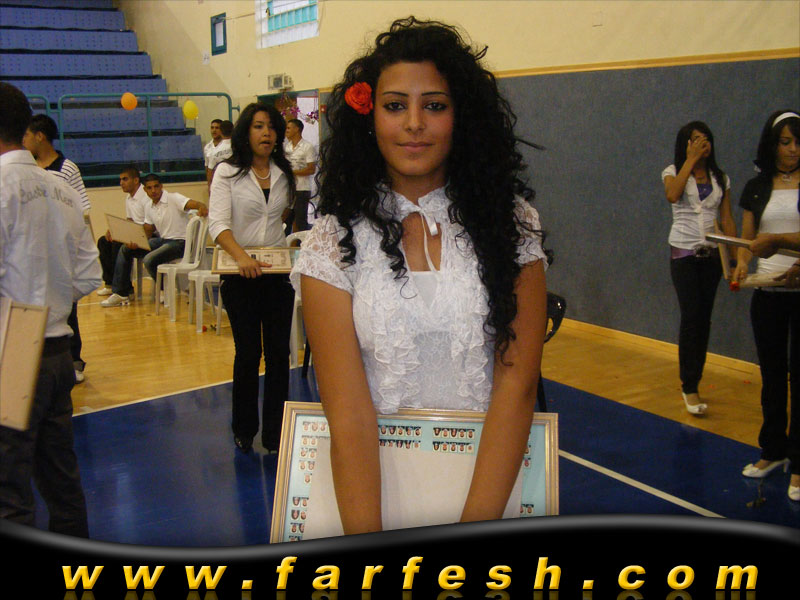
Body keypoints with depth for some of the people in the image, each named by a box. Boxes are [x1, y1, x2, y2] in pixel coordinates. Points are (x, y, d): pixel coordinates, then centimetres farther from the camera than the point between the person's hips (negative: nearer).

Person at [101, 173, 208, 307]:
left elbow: (196, 204, -29)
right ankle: (121, 293, 10)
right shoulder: (149, 207, 9)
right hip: (162, 240, 8)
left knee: (149, 259, -29)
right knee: (125, 250, 5)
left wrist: (202, 208, -55)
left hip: (180, 241, -8)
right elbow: (148, 232, 12)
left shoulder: (173, 198, -14)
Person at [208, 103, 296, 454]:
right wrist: (241, 256, -31)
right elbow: (218, 222, -15)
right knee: (248, 353, 1)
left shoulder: (284, 174, 9)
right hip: (240, 276, -3)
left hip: (277, 272, 3)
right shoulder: (227, 172, -4)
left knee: (279, 352, 2)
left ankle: (275, 434, 12)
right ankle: (243, 431, 20)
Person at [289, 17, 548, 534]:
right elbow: (348, 415, -9)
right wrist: (368, 547, -18)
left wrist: (475, 525, -15)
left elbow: (518, 384, -6)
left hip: (494, 477, 0)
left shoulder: (512, 224, 1)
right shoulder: (334, 243, -2)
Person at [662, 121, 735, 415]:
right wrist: (690, 160, -16)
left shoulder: (721, 178, 10)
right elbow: (672, 195, -23)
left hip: (711, 254, 4)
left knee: (703, 319, 5)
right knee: (692, 317, -12)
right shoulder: (674, 172, 1)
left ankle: (691, 382, 15)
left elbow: (727, 220, 7)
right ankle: (690, 388, -8)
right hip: (684, 253, -3)